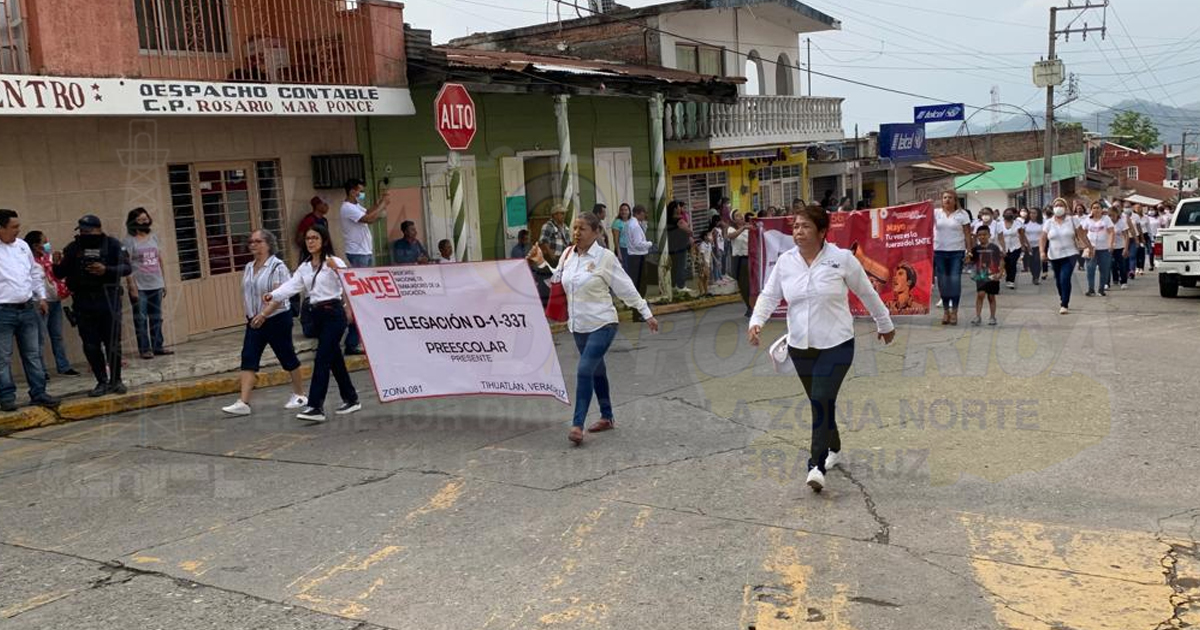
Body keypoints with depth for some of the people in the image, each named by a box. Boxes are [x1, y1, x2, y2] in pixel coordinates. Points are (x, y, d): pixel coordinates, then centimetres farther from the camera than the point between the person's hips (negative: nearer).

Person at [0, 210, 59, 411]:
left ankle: (38, 393, 17)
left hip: (27, 308, 6)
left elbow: (35, 272, 18)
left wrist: (41, 297, 16)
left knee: (33, 354, 10)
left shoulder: (22, 245, 9)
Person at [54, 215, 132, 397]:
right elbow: (61, 273, 7)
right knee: (91, 346, 5)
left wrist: (106, 270, -20)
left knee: (112, 343, 3)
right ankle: (102, 382, 15)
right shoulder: (73, 248, 6)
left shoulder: (112, 245, -1)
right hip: (84, 302, 3)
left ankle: (116, 380, 17)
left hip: (108, 300, -3)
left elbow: (127, 267, -5)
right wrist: (57, 265, -15)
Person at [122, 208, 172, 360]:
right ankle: (144, 349, 4)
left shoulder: (154, 238, 12)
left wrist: (164, 282, 14)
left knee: (156, 318, 9)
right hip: (139, 287, -5)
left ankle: (157, 346, 17)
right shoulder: (128, 241, -6)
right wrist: (132, 286, -16)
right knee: (141, 319, -2)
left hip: (156, 285, 5)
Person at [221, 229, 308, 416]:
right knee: (248, 359, -4)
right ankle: (243, 403, -7)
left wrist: (263, 314, -30)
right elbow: (245, 294, 17)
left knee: (288, 358, 4)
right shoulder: (249, 268, 10)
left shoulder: (277, 266, -12)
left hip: (276, 319, -6)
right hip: (254, 322, 7)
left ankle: (299, 395, 20)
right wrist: (249, 315, 8)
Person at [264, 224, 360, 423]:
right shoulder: (304, 267, 12)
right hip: (318, 315, 7)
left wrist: (337, 270, -33)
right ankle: (351, 399, 26)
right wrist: (272, 295, -15)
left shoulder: (335, 262, -7)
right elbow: (291, 286, 0)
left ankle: (316, 406, -11)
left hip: (334, 313, -7)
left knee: (322, 359, -12)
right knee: (334, 359, 14)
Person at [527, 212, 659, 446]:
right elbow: (557, 280, 16)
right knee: (596, 371, 18)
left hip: (601, 325, -6)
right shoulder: (567, 254, 3)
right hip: (579, 326, 7)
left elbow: (627, 289, -7)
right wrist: (542, 264, 4)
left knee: (584, 371, -15)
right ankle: (607, 417, 33)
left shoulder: (605, 258, -13)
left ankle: (577, 425, -11)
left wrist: (647, 314, -3)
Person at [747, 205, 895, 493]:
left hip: (836, 345, -4)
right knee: (818, 402, 16)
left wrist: (885, 324, 14)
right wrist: (756, 322, -14)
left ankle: (817, 466, -15)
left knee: (823, 401, -16)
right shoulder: (785, 261, 1)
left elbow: (867, 293, 3)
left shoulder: (842, 258, -8)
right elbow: (769, 295, 4)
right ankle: (833, 448, 39)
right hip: (800, 346, 4)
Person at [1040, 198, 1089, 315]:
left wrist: (1088, 247, -5)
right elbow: (1043, 238, 2)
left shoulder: (1072, 220, 0)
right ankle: (1062, 298, 38)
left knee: (1065, 279, -16)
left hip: (1070, 254, -3)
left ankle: (1064, 305, -13)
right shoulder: (1049, 223, 3)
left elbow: (1082, 235, 0)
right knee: (1058, 280, 12)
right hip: (1055, 256, 3)